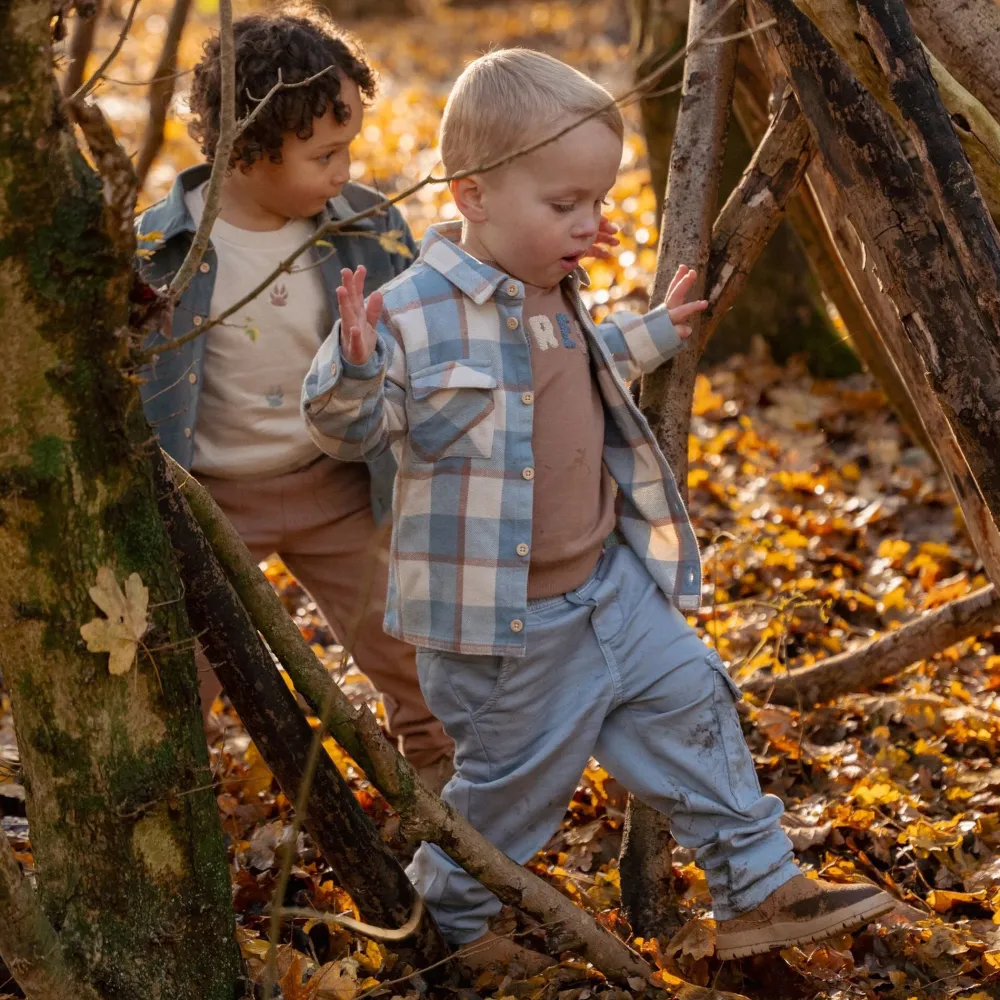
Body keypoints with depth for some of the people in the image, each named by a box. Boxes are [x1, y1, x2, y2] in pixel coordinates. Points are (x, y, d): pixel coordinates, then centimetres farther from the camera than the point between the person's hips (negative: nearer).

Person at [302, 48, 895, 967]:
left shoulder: (555, 298, 5)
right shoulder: (415, 315, -22)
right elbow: (354, 430, -16)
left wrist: (656, 334, 27)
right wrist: (352, 368, -37)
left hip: (608, 583, 8)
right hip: (499, 620, -8)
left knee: (689, 701, 11)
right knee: (520, 772, 7)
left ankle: (759, 888, 25)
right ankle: (451, 912, 34)